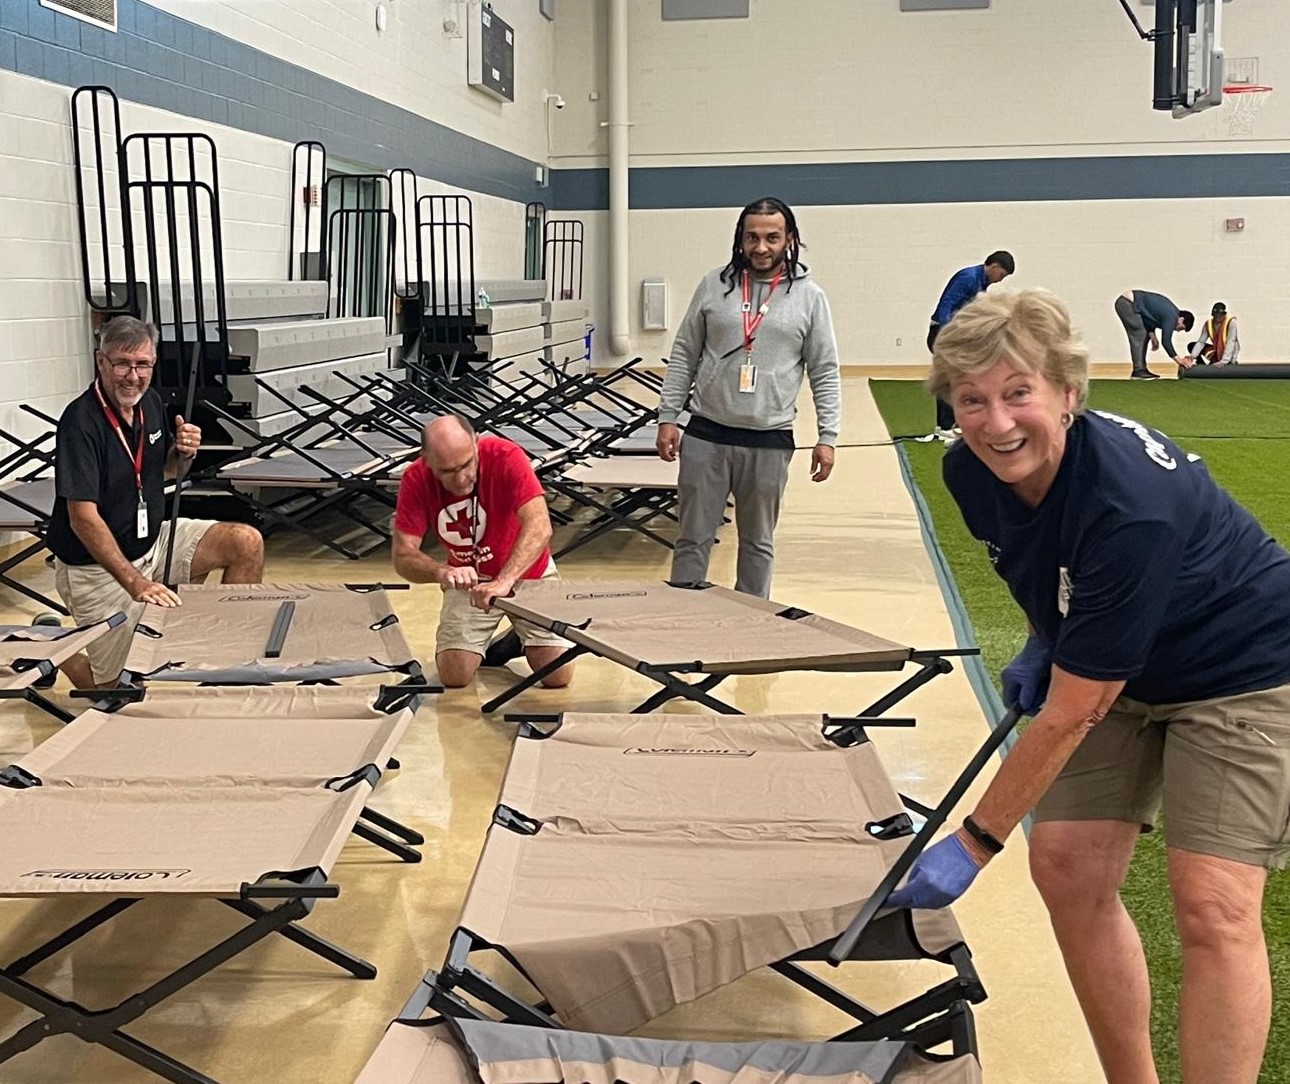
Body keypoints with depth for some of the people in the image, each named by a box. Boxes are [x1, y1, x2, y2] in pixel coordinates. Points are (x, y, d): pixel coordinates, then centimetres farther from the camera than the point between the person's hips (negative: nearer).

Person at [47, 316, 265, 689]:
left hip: (153, 540, 7)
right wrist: (135, 583, -36)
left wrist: (184, 452, -8)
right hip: (97, 566, -6)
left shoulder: (151, 403, -1)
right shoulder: (80, 421, -23)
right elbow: (83, 518, -28)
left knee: (246, 543, -10)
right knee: (110, 685, -1)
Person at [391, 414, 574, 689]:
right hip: (469, 580, 2)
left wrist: (504, 581, -54)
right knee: (454, 675, -12)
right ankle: (483, 641, 23)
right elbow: (403, 557, -23)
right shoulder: (416, 480, -21)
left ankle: (523, 637, 24)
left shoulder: (505, 457, -29)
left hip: (527, 573, -1)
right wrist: (442, 572, -45)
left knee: (558, 675, -10)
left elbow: (539, 527, -40)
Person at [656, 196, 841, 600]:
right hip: (706, 435, 1)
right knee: (694, 538, 6)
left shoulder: (808, 296, 2)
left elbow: (825, 373, 4)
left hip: (770, 441, 0)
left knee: (758, 543, 12)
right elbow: (683, 356, 7)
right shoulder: (714, 285, 4)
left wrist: (827, 436, -3)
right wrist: (667, 418, 1)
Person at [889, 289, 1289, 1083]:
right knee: (1066, 868, 0)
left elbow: (1068, 716, -31)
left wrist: (975, 845, -24)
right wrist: (1044, 644, 0)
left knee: (1213, 908, -16)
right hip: (1119, 667, 7)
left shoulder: (1130, 505, -36)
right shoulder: (971, 473, -14)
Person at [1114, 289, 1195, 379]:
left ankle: (1141, 369, 11)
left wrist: (1153, 338, 8)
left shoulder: (1170, 311, 13)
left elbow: (1150, 321, 20)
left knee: (1144, 336, 11)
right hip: (1127, 303, -10)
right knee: (1139, 337, -11)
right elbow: (1166, 341, -16)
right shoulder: (1171, 317, -15)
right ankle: (1138, 372, -12)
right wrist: (1178, 360, -11)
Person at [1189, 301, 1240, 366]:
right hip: (1216, 351, 5)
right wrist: (1192, 356, -28)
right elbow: (1201, 342, -11)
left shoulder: (1231, 322, -23)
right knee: (1191, 345, -3)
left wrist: (1224, 361, -39)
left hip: (1229, 353, -5)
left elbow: (1230, 342, -30)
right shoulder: (1208, 324, -9)